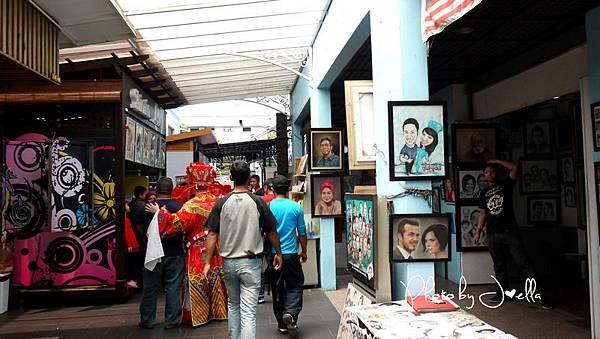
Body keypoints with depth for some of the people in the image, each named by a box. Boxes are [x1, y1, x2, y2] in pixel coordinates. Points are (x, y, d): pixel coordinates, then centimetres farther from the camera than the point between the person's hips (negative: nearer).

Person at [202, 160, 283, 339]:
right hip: (250, 262, -3)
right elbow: (271, 232, 0)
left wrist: (207, 262, 0)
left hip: (228, 262, 3)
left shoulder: (222, 202, -3)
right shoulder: (258, 202, -7)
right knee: (248, 312, -2)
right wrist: (278, 254, 14)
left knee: (233, 305, 23)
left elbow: (212, 234, -5)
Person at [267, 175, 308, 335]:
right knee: (295, 285, 11)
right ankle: (291, 313, -13)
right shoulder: (296, 207, -5)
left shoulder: (267, 207, -5)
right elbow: (302, 233, 2)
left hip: (273, 254, 1)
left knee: (277, 289, 12)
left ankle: (282, 324, 19)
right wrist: (304, 251, 17)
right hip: (291, 254, -1)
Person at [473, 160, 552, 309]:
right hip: (493, 235, 4)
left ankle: (540, 294, -7)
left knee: (523, 263, -8)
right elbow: (483, 214, 18)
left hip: (510, 231, -4)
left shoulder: (505, 184, 7)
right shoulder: (484, 193, 17)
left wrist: (496, 161, -1)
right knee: (499, 266, 9)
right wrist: (478, 232, 14)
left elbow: (514, 168, -10)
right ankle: (502, 293, 17)